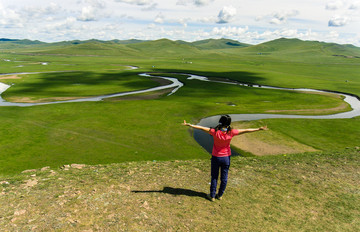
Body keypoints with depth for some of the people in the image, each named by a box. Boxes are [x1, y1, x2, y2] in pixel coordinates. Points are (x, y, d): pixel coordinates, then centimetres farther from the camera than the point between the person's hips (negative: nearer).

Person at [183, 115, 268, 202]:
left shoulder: (215, 132, -21)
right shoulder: (231, 132, -17)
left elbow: (202, 128, -17)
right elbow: (246, 131, -10)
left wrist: (189, 125, -10)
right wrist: (259, 129, -2)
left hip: (216, 157, -1)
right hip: (226, 158, 1)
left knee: (214, 177, 14)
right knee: (224, 177, 16)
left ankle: (212, 195, 24)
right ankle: (220, 195, 29)